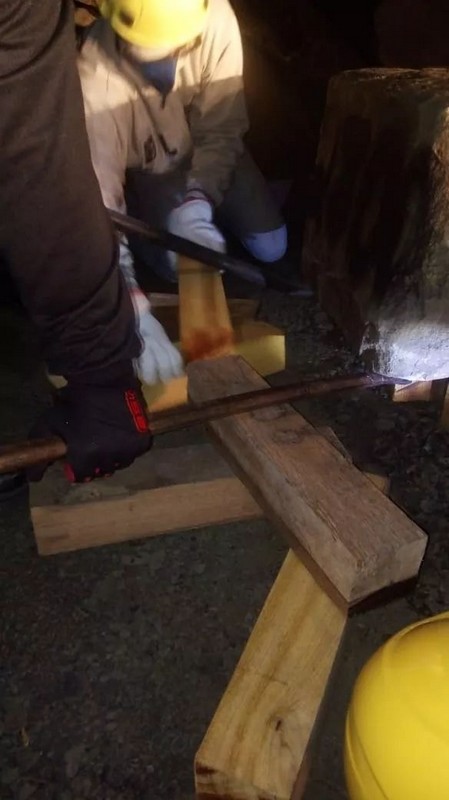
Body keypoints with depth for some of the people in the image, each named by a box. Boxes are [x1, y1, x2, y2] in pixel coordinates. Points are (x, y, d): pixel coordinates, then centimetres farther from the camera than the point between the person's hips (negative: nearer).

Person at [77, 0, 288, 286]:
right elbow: (99, 181, -32)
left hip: (209, 151, 2)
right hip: (147, 169, -2)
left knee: (270, 247, -5)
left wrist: (197, 201, -37)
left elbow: (221, 130, -24)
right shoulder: (96, 76, -34)